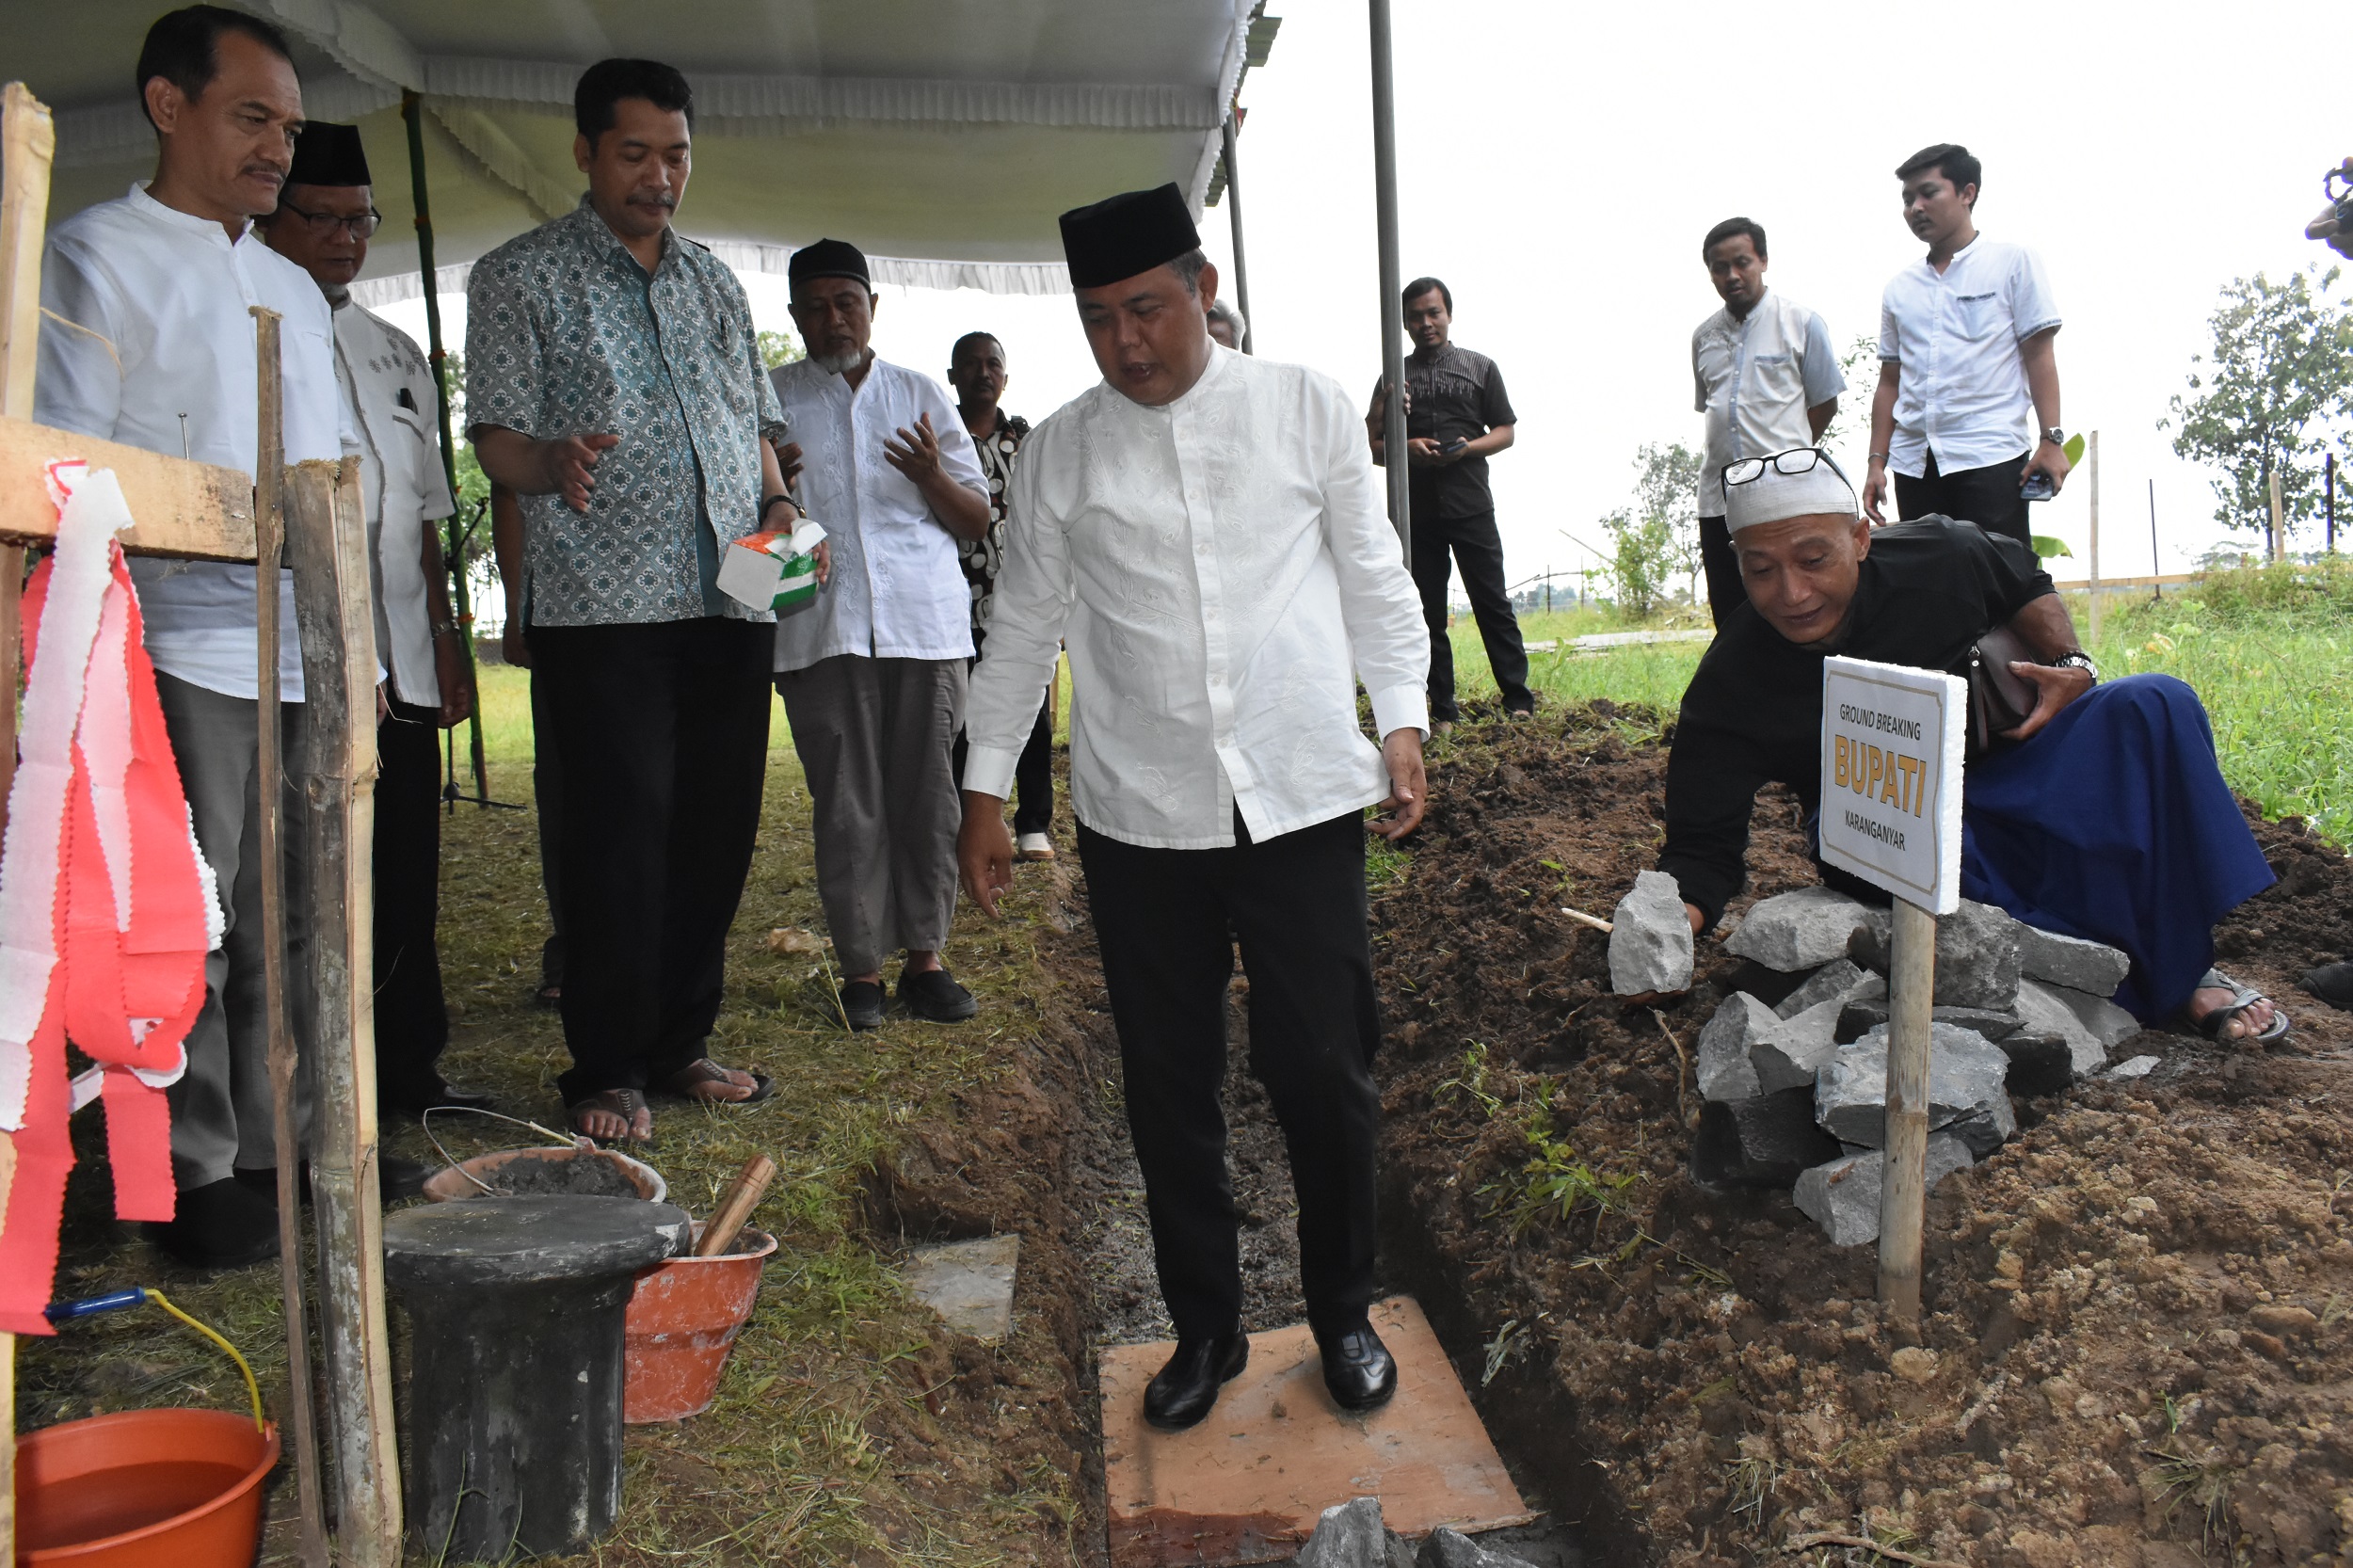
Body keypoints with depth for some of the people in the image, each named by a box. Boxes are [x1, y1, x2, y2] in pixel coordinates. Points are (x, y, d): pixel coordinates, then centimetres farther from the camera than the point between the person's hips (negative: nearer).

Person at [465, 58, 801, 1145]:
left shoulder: (715, 283, 20)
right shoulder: (520, 277, 5)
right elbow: (496, 435, -2)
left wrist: (780, 508, 3)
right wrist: (552, 463, -25)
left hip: (730, 604, 5)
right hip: (604, 607, -5)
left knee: (717, 831, 7)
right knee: (621, 838, -6)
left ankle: (679, 1043, 20)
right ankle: (607, 1070, 8)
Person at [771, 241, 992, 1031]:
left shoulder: (921, 395, 15)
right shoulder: (770, 399, 12)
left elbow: (977, 520, 12)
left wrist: (933, 476, -8)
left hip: (926, 623, 1)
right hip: (821, 630, -1)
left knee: (927, 796, 1)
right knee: (846, 804, -1)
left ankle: (925, 956, 11)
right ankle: (861, 966, 8)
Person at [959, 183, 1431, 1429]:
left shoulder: (1305, 407, 4)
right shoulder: (1061, 452, 6)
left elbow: (1372, 574, 9)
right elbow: (1025, 622, 12)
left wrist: (1402, 720, -1)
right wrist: (985, 786, 11)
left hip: (1302, 798, -1)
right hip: (1138, 814, 2)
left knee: (1321, 1069, 3)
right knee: (1169, 1085, 9)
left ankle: (1343, 1315, 27)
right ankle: (1206, 1326, 29)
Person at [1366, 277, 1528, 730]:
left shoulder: (1480, 367, 10)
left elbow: (1506, 431, 8)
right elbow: (1372, 445, 9)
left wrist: (1467, 447, -11)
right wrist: (1406, 449, -12)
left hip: (1471, 506, -1)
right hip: (1417, 512, 2)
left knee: (1492, 604, -2)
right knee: (1429, 614, 4)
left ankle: (1518, 699, 4)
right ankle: (1444, 712, 9)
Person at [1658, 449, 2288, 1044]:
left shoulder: (1935, 557, -12)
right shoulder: (1728, 689, -22)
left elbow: (2024, 579, 13)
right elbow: (1704, 848, -23)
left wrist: (2070, 663, -6)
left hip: (2004, 783, 4)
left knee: (2153, 706, -16)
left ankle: (2184, 960, -14)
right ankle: (2140, 977, -30)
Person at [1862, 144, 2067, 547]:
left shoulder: (2013, 263, 7)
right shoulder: (1899, 289, 17)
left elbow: (2039, 355, 1)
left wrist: (2050, 440, -9)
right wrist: (1876, 463, 11)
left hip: (1990, 456, -4)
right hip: (1913, 463, 4)